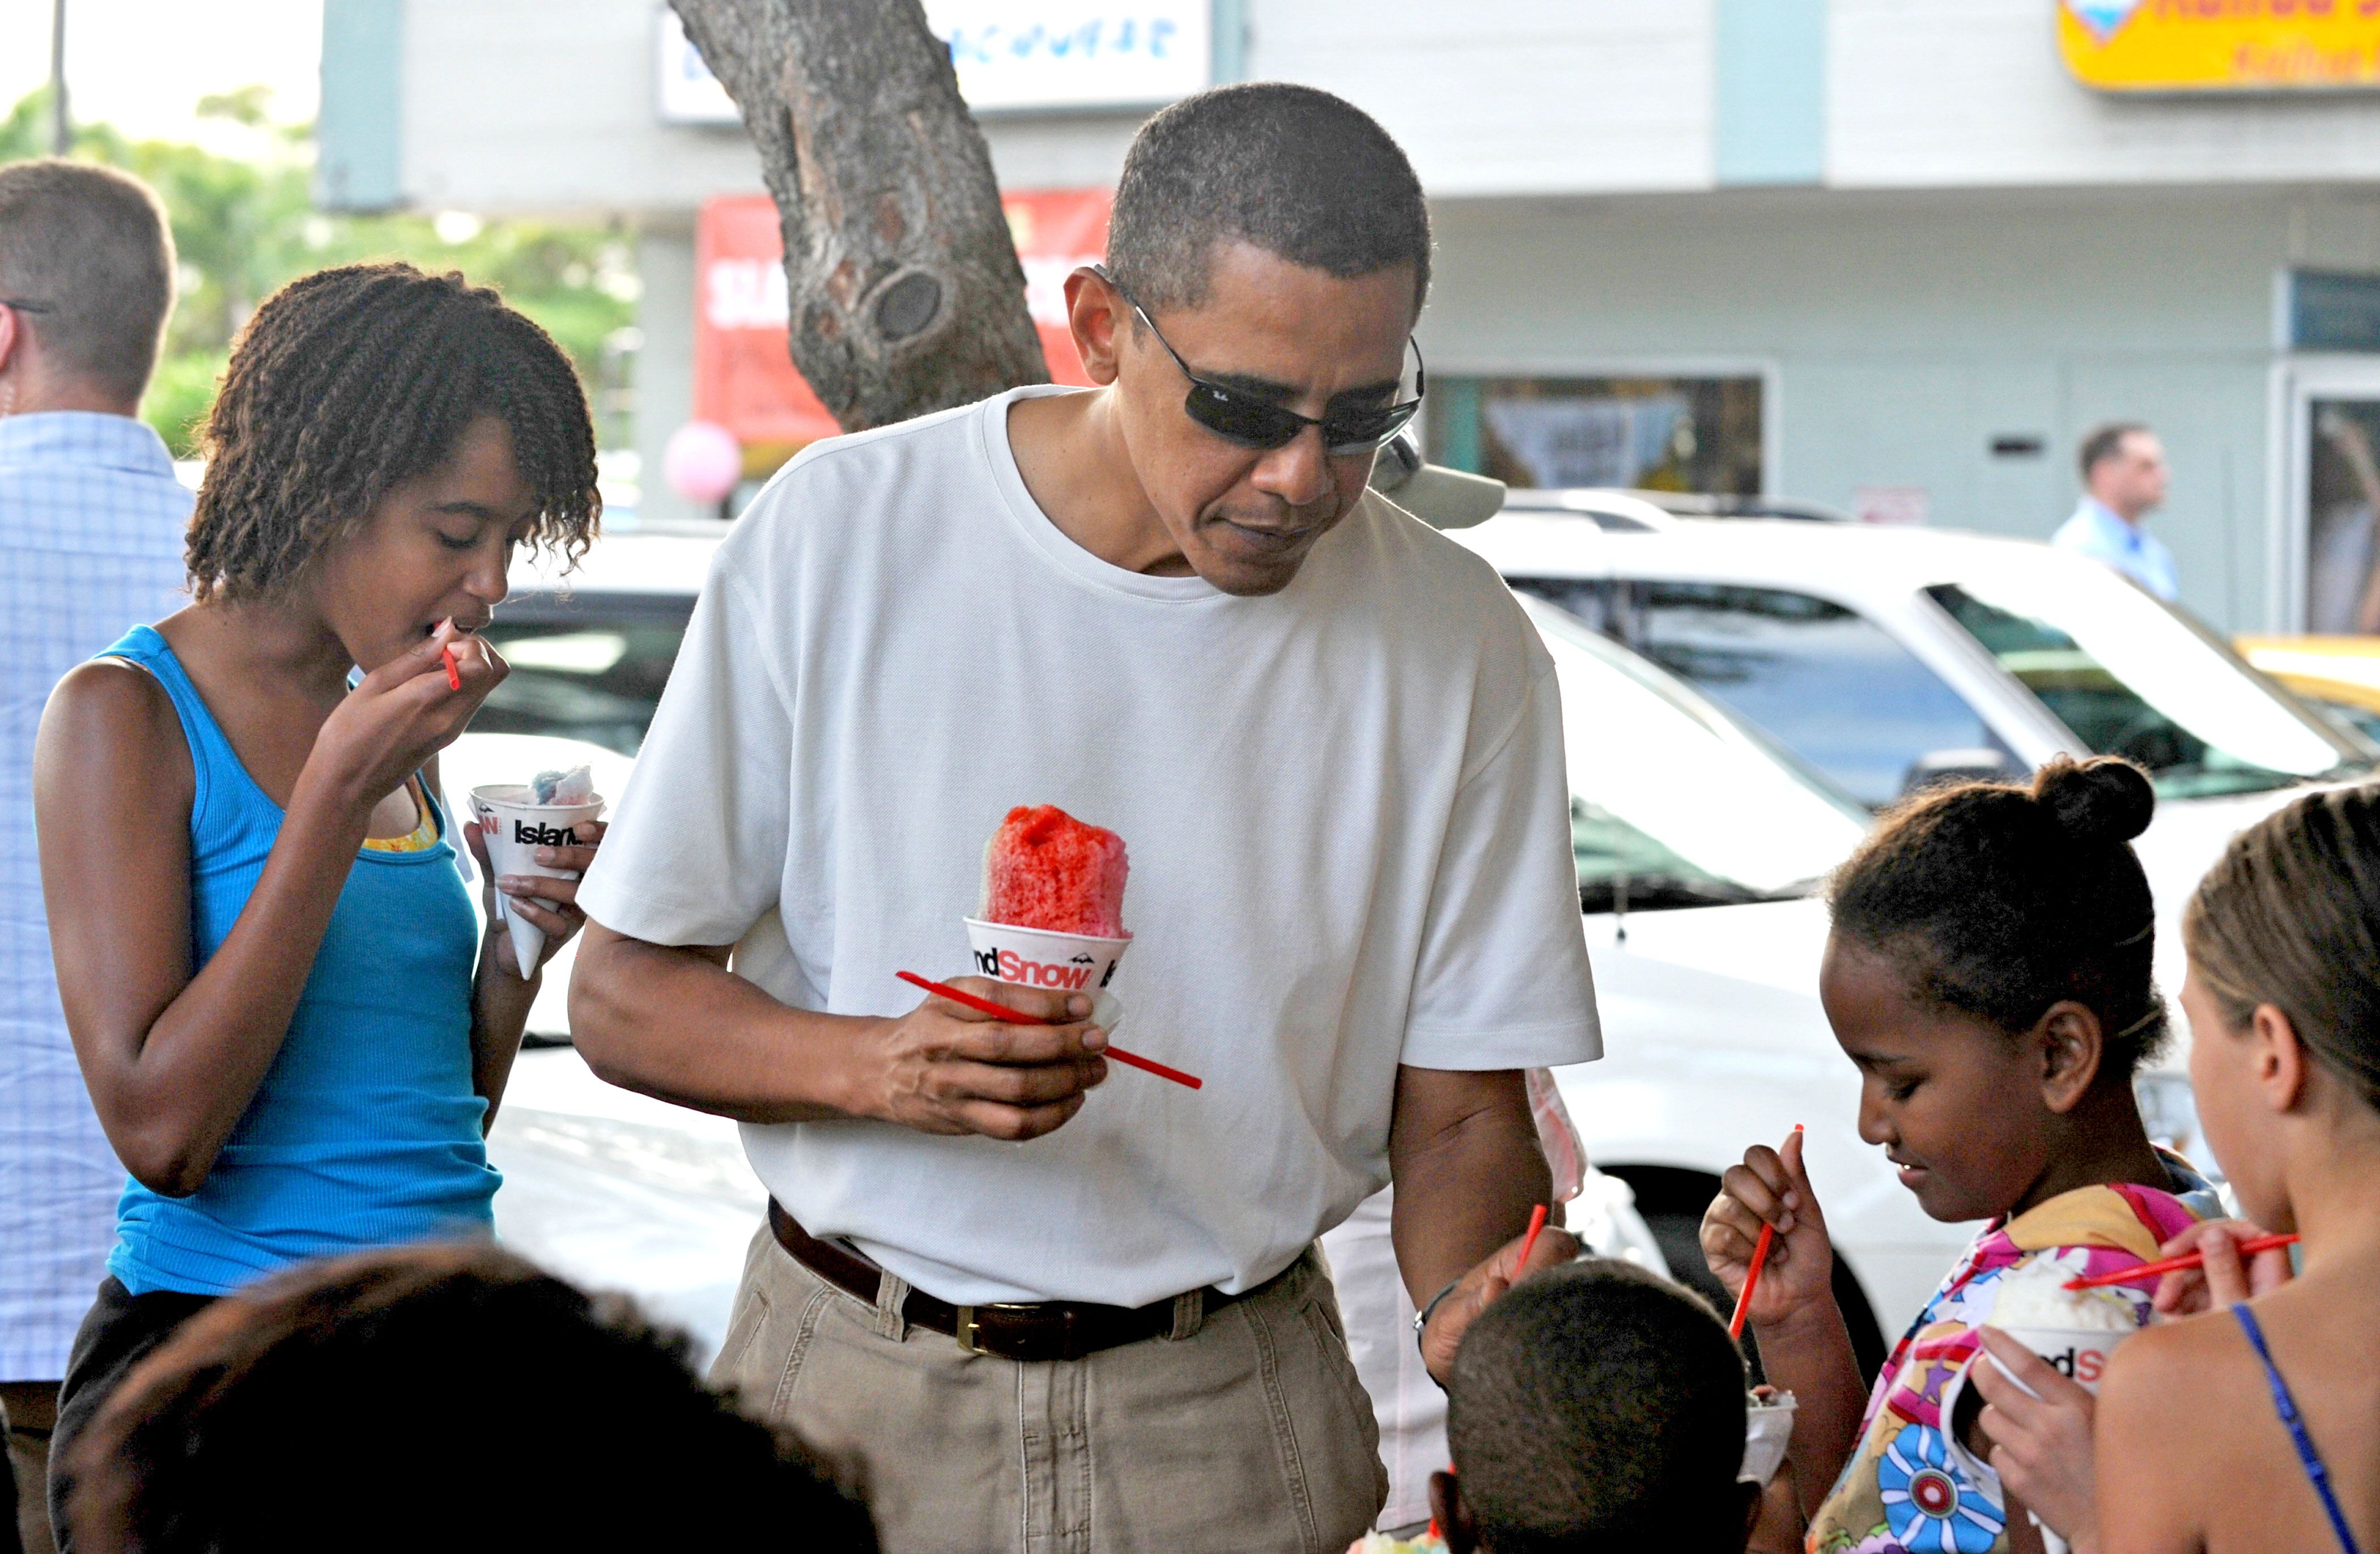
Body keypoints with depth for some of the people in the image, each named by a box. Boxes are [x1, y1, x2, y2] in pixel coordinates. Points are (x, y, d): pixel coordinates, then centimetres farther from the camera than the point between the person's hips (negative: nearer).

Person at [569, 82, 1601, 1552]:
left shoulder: (1461, 648, -5)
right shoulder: (839, 534, -10)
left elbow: (1459, 1114, 0)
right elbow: (624, 996, -5)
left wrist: (1475, 1294, -22)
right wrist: (877, 1069, -24)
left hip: (1232, 1420, 1)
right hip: (852, 1383, 0)